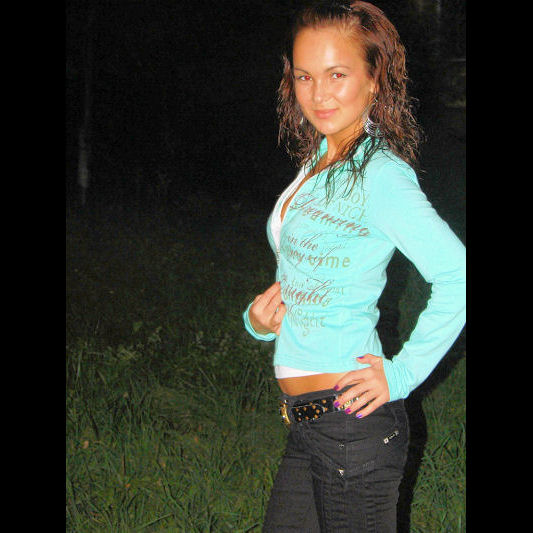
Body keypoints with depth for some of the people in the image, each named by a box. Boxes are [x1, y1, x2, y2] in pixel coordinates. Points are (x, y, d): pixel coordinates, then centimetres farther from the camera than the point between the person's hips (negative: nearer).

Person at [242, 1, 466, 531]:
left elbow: (457, 274, -24)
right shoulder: (318, 162, 12)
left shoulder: (379, 173, -15)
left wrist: (401, 373, -18)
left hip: (352, 424, -8)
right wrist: (261, 316, 4)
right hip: (308, 426, 9)